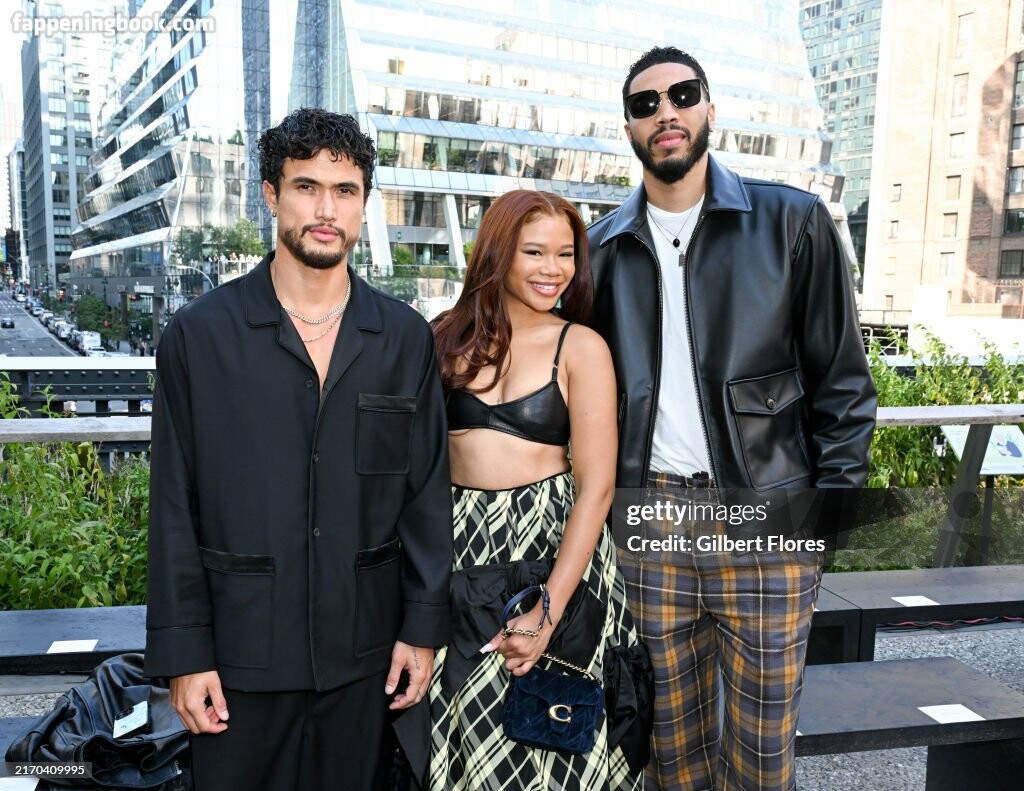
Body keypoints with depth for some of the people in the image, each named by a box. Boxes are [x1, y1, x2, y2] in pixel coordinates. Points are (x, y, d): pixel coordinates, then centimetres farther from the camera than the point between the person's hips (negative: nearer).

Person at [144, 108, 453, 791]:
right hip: (242, 653, -1)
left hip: (366, 655, 2)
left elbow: (428, 491, 2)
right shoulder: (199, 334, -3)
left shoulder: (406, 337, 1)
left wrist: (423, 629, 1)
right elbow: (175, 505, -2)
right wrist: (183, 652, -3)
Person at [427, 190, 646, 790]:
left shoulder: (581, 347, -5)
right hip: (459, 555, 2)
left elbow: (597, 486, -10)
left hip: (552, 545, -2)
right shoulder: (448, 338, 3)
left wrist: (550, 611, -17)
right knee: (458, 731, 13)